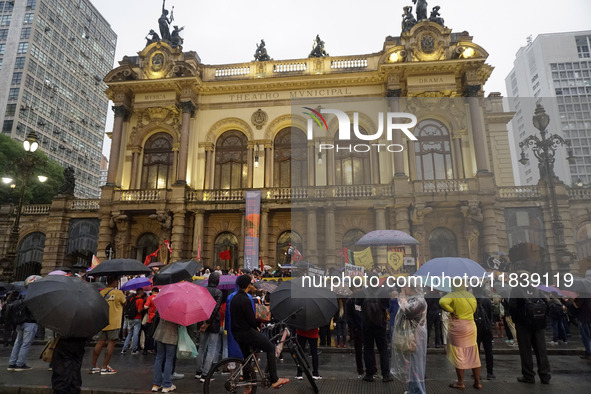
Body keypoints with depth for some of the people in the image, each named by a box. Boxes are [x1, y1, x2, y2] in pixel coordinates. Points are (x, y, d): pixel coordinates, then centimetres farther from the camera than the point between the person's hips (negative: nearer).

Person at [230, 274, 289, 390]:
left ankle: (247, 387, 30)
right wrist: (256, 329, 1)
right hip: (246, 332, -10)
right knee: (271, 348, -1)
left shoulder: (234, 298, 11)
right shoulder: (245, 300, -20)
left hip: (236, 332, 10)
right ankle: (274, 380, -2)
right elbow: (250, 319, -19)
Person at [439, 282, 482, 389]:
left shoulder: (453, 295, -15)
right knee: (473, 355, 13)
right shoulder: (471, 296, 4)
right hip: (471, 327, 5)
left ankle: (460, 382, 14)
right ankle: (477, 382, 19)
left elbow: (442, 302, -32)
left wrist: (451, 311, -18)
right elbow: (473, 310, 13)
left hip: (457, 327, -5)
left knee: (458, 355, 6)